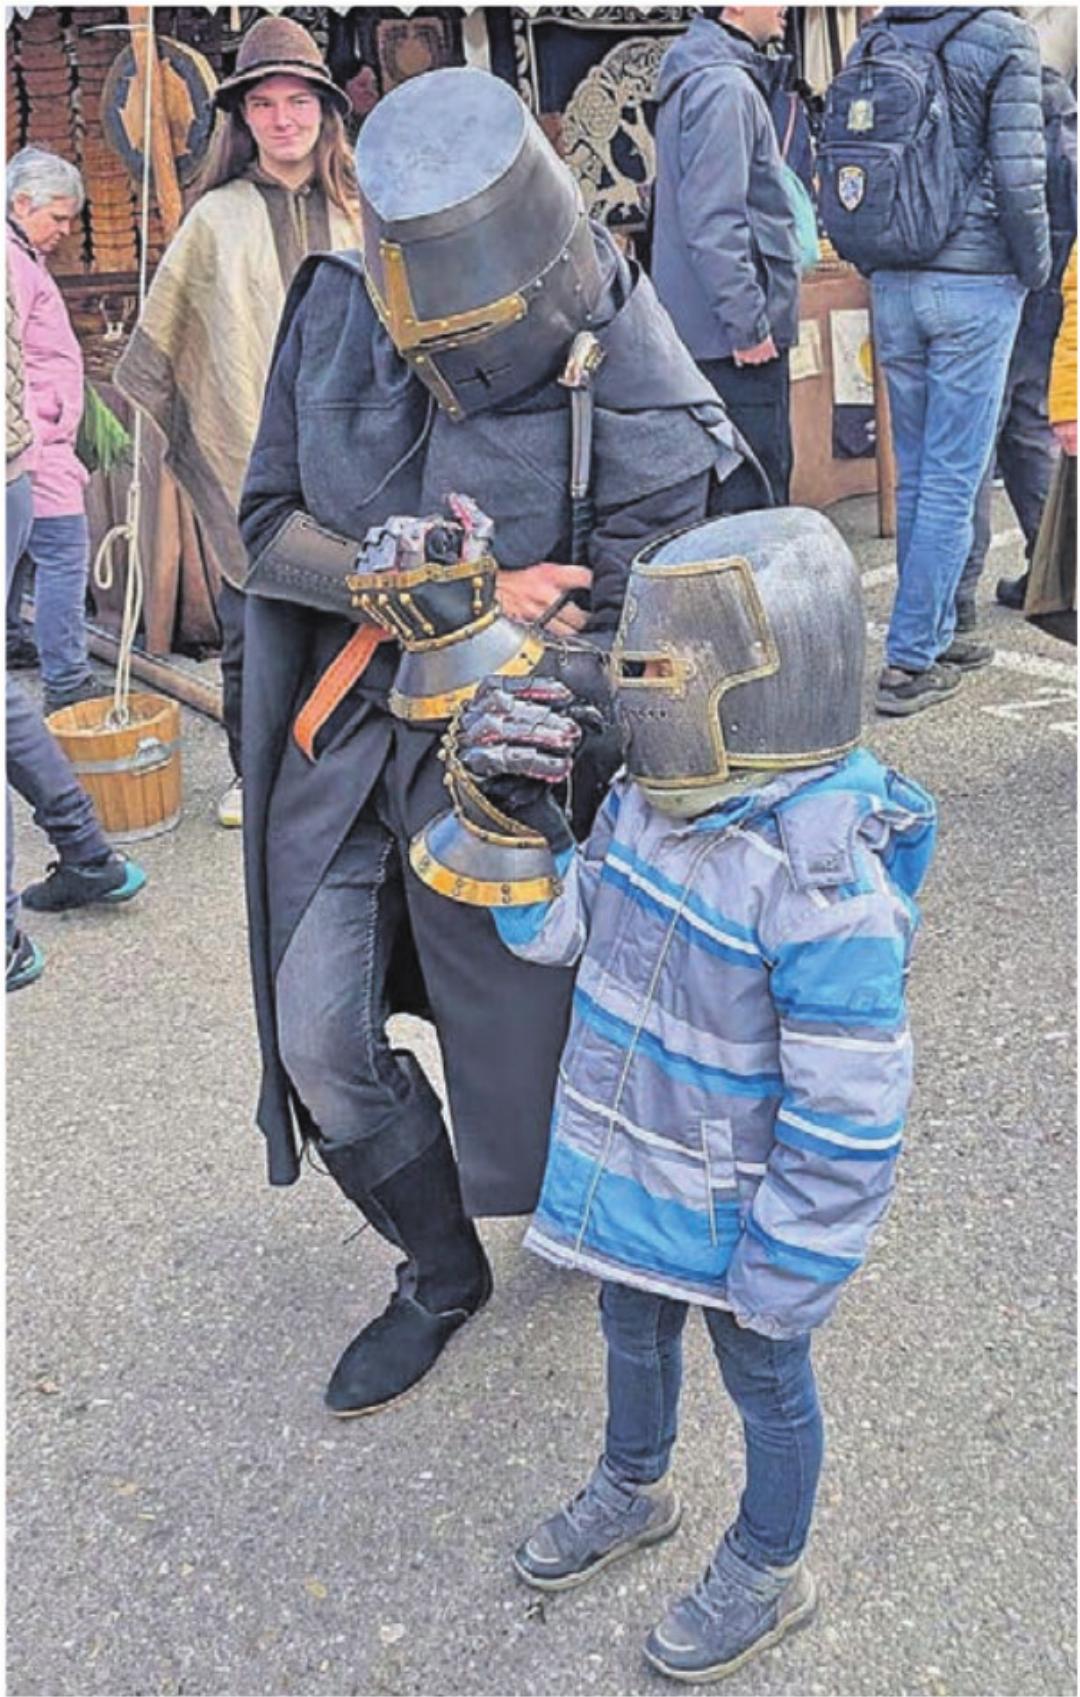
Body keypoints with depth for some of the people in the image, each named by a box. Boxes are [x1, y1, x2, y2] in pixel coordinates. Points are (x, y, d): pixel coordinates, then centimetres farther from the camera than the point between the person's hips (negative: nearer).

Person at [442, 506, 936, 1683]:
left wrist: (785, 1277, -19)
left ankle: (769, 1571, 46)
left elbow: (847, 1116, -27)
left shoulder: (825, 883, -33)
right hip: (628, 1179, 7)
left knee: (764, 1380, 20)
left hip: (732, 1209, -7)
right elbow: (554, 931, 6)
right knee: (632, 1333, 30)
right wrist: (512, 814, -9)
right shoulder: (645, 802, -9)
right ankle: (633, 1489, 59)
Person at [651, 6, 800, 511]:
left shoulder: (695, 77, 17)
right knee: (756, 490, -6)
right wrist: (748, 324, -21)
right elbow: (713, 222, -23)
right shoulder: (724, 87, -16)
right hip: (732, 331, -10)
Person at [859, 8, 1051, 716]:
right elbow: (1019, 178, -13)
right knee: (953, 480, -2)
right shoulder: (1002, 37, -8)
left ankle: (934, 633, 23)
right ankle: (910, 662, -1)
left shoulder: (869, 42, 8)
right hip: (976, 286, -5)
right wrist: (1034, 271, 2)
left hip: (892, 286, 6)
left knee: (915, 475, 14)